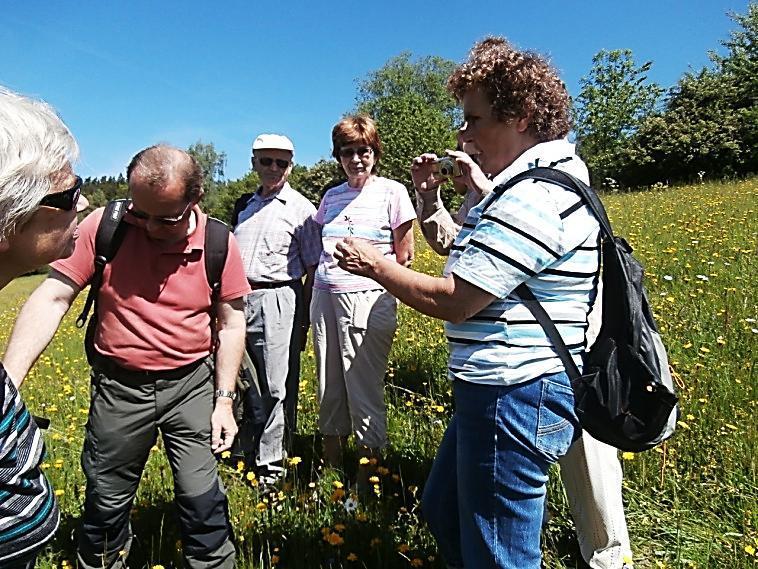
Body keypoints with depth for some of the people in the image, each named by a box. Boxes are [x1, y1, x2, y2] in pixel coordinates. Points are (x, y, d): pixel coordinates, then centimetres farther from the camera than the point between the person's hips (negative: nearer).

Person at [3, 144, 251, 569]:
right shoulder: (104, 227, -12)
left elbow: (232, 323, -3)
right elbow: (51, 299, -12)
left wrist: (225, 400, -5)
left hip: (191, 384, 0)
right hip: (119, 386, 1)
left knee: (203, 498, 4)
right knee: (106, 499, 17)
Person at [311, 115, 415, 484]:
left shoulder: (392, 192, 1)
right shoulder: (331, 197, 15)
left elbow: (404, 256, 2)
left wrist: (369, 267, 1)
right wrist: (315, 290, 9)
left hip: (367, 299, -5)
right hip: (324, 296, 6)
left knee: (365, 385, -2)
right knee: (328, 385, 11)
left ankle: (366, 478, 12)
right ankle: (331, 463, 27)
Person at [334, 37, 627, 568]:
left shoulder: (534, 198, -22)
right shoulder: (545, 177, 13)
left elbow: (452, 301, -22)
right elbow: (462, 254, 19)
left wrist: (375, 265, -9)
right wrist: (428, 198, 11)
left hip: (514, 398, -11)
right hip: (501, 391, 11)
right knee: (443, 511, 25)